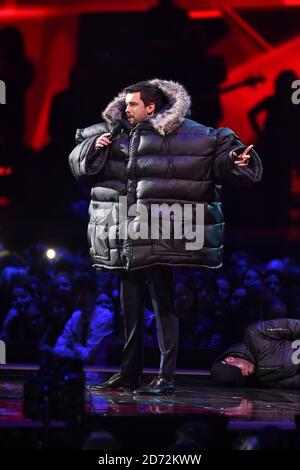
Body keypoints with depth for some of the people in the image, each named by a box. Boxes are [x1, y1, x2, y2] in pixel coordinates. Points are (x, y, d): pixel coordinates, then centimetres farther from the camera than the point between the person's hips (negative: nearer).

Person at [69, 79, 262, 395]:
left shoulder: (188, 135, -4)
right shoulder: (113, 134, 11)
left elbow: (220, 149, -5)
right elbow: (79, 164, 15)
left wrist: (233, 161, -25)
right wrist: (94, 149, -3)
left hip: (160, 238, -6)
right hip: (125, 239, 6)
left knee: (163, 304, -2)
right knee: (129, 307, 14)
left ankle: (166, 377, 4)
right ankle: (129, 373, 25)